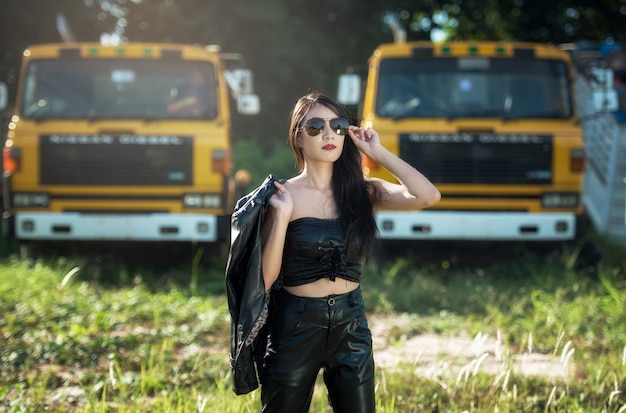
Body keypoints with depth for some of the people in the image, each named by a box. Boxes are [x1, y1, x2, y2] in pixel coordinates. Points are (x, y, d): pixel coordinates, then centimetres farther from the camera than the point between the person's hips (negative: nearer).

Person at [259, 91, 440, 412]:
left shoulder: (361, 191, 1)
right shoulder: (284, 195, -7)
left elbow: (428, 197, -16)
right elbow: (264, 280, -11)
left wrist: (377, 152, -10)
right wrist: (280, 215, -21)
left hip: (351, 324, 3)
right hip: (296, 326, -2)